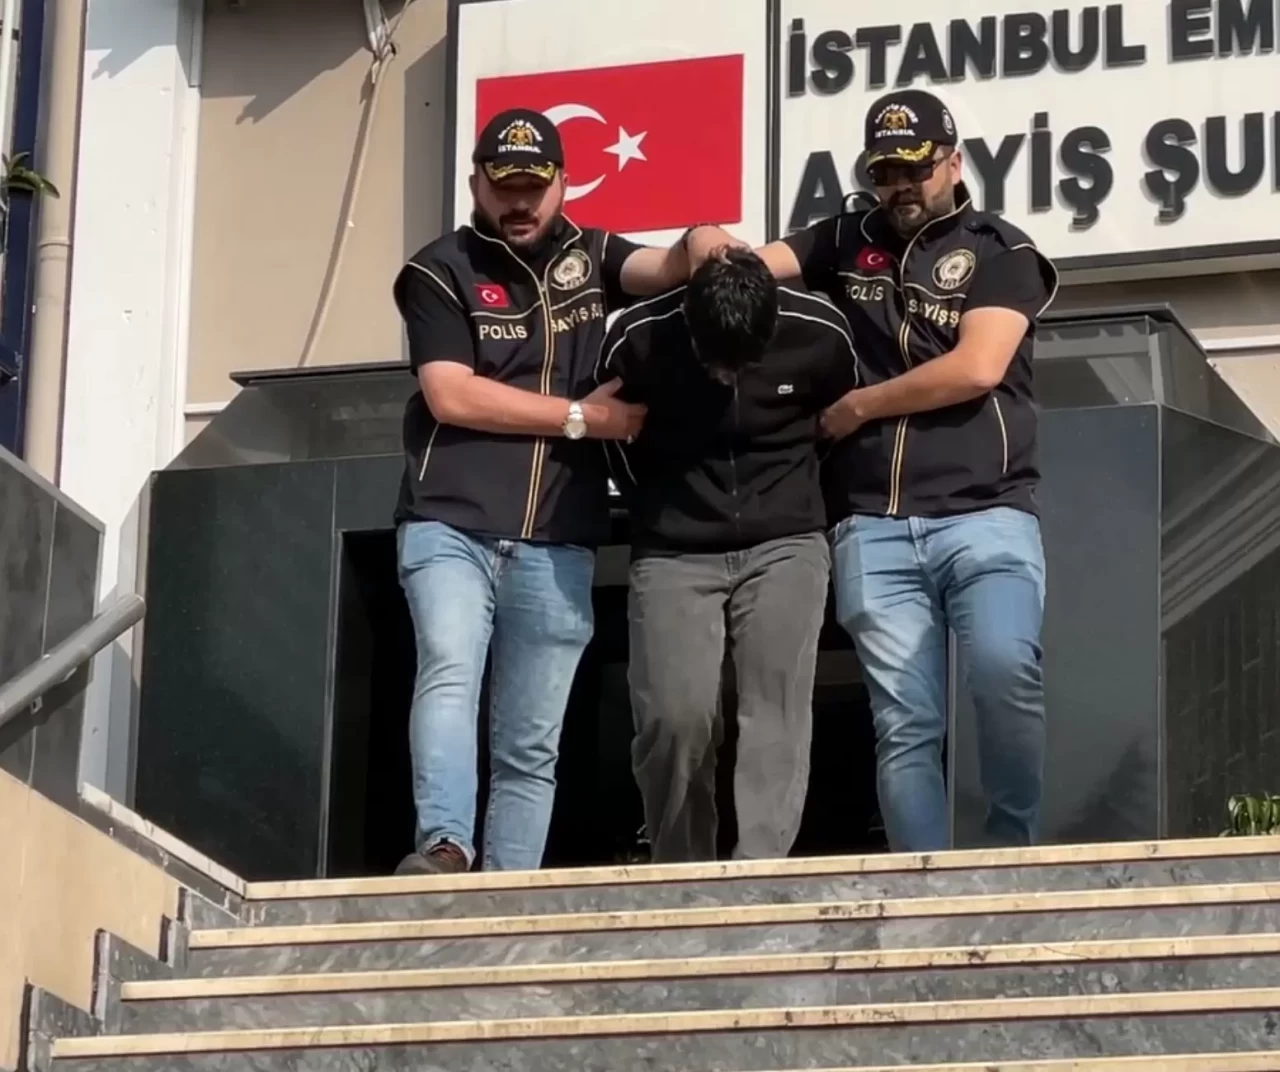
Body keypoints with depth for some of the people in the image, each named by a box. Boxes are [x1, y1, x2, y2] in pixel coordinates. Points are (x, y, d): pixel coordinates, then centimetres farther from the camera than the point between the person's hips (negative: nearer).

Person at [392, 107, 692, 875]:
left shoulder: (590, 257, 17)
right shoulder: (440, 271, 4)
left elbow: (663, 269, -2)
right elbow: (451, 397, -7)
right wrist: (582, 416, -4)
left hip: (556, 543, 4)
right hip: (450, 524, -4)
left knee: (532, 745, 1)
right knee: (450, 673, -27)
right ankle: (444, 848, -37)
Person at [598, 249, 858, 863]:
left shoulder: (820, 334, -13)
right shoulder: (636, 341, -15)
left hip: (786, 545, 1)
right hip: (675, 553, 0)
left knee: (777, 710, -13)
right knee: (675, 717, -11)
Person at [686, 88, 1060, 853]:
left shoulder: (1000, 250, 6)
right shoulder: (847, 241, 18)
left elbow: (977, 368, -7)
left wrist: (858, 407, 0)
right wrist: (712, 242, -12)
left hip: (984, 515, -3)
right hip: (874, 527, 3)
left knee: (1007, 671, -25)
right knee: (905, 725, -1)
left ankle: (1016, 853, -9)